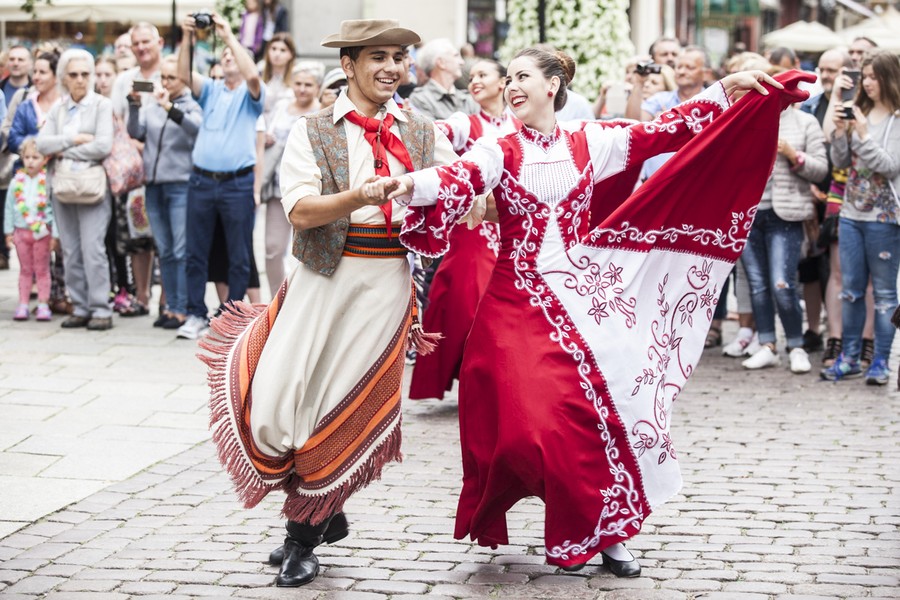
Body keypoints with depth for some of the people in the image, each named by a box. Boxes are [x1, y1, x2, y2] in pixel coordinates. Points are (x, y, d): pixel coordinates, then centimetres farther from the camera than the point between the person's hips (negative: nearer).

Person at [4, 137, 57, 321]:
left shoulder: (47, 182, -9)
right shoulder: (17, 181, 1)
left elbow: (55, 208, -7)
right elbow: (9, 207, 8)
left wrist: (55, 234, -9)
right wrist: (9, 231, 6)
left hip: (42, 232, -3)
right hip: (21, 230, 3)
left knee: (42, 270, 5)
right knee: (25, 270, 10)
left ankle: (43, 304, 9)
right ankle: (23, 305, 13)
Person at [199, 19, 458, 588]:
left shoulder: (423, 134, 10)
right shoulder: (312, 131, 2)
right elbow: (301, 210, -11)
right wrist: (357, 198, -29)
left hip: (388, 282, 1)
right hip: (325, 278, -1)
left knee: (347, 411, 0)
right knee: (278, 404, -7)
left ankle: (304, 536, 17)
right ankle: (326, 514, 19)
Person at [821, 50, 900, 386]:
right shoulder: (859, 113, 9)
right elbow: (841, 162, 9)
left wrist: (864, 137, -19)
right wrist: (840, 133, -6)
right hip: (851, 213, 6)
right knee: (850, 290, 10)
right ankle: (849, 357, 18)